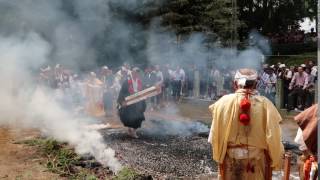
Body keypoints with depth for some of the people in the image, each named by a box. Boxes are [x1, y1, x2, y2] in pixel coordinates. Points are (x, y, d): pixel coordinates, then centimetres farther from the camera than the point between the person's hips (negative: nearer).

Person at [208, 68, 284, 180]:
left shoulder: (224, 102, -11)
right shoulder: (265, 104, -11)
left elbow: (216, 134, -8)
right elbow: (273, 137, -10)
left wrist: (219, 157, 5)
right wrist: (275, 161, 4)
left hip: (231, 159, 0)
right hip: (258, 160, 0)